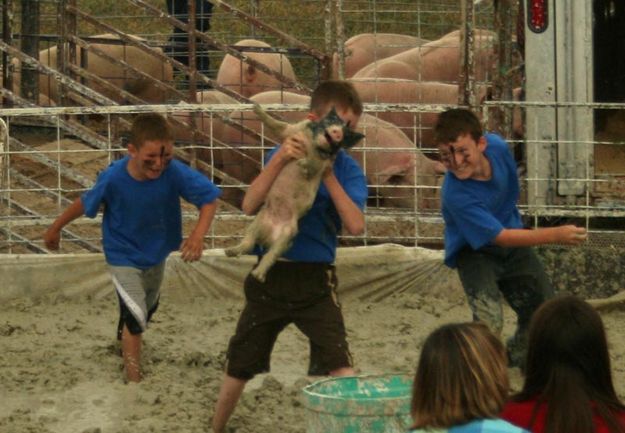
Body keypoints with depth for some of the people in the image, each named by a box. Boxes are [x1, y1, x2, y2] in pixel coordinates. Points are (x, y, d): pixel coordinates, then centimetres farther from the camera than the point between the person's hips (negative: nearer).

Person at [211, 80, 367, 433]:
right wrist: (279, 161, -24)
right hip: (270, 275, 2)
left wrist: (327, 173, -23)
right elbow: (250, 206, -11)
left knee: (340, 366, -18)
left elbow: (356, 225, -18)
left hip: (315, 279, -2)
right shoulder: (286, 154, 0)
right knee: (240, 367, 13)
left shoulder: (347, 168, -4)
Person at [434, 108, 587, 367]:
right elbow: (500, 237, -32)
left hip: (511, 231, 6)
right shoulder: (456, 196, -38)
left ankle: (519, 356, 40)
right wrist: (555, 235, -36)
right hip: (474, 251, -6)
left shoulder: (497, 146, -21)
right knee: (489, 322, -25)